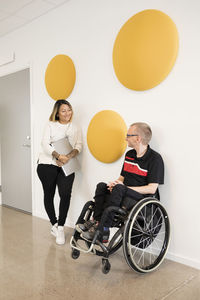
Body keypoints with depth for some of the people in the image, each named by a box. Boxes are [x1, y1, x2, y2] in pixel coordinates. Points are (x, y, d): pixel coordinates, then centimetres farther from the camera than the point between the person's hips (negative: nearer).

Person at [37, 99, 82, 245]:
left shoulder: (75, 128, 16)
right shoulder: (50, 125, 9)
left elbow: (78, 146, 4)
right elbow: (45, 144, -3)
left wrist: (68, 157, -17)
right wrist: (58, 156, -20)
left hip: (66, 166, 1)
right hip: (47, 164, 0)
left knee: (66, 193, -16)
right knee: (49, 194, 4)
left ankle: (60, 227, -5)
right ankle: (54, 225, 21)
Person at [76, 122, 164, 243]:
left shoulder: (155, 158, -10)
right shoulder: (129, 154, 14)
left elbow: (152, 189, -16)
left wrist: (125, 187, -17)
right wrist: (115, 184, -6)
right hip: (125, 195, 7)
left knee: (119, 189, -33)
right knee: (101, 186, -16)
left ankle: (101, 231, -30)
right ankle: (97, 221, -23)